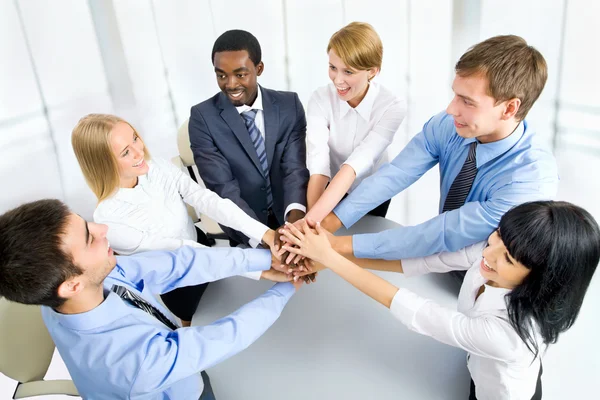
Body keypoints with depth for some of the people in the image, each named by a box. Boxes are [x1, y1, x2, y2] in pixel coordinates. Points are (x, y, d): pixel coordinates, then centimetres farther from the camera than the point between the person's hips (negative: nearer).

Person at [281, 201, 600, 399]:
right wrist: (334, 251, -31)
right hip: (477, 368, 5)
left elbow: (414, 312, -40)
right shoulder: (494, 252, -28)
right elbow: (421, 259, -25)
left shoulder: (510, 332, -44)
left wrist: (330, 258, -38)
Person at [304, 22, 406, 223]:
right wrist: (311, 221, -47)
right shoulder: (320, 99, -21)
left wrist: (312, 218, -50)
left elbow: (358, 162, -39)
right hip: (331, 192, 1)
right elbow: (318, 164, -33)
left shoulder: (392, 107, -26)